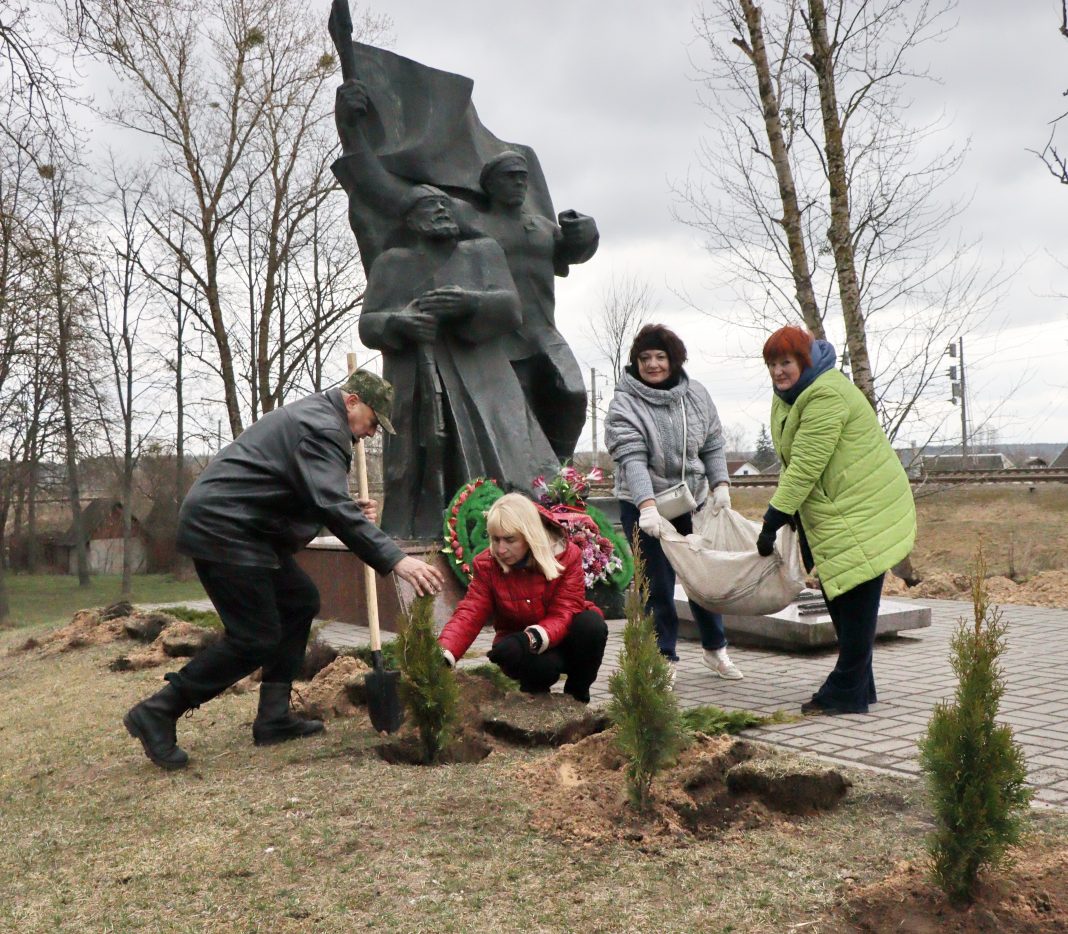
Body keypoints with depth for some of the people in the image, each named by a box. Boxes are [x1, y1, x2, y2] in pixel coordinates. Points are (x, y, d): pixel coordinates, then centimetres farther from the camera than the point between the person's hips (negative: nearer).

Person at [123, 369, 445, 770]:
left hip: (239, 525, 11)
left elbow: (315, 496, 26)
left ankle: (274, 717, 15)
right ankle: (157, 713, -1)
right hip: (221, 526, -11)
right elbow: (331, 507, -27)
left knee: (300, 601, 13)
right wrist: (395, 560, -32)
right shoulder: (323, 427, -14)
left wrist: (353, 509, 6)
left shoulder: (312, 415, 20)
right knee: (256, 637, -9)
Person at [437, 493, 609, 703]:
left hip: (562, 638, 1)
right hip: (519, 647, -1)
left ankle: (577, 694, -5)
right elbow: (469, 615, -23)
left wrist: (530, 638, -44)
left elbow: (563, 615, -23)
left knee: (591, 624, -33)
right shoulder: (487, 565, -13)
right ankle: (534, 692, 3)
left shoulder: (567, 555, -17)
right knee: (543, 665, -36)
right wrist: (443, 654, -43)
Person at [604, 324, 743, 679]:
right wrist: (647, 504, -35)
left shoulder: (696, 394, 2)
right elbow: (632, 459, -24)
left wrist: (720, 484, -7)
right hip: (644, 507, -4)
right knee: (658, 583, 0)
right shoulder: (624, 405, -13)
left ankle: (715, 647, 33)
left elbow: (713, 445, 7)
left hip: (693, 502, 4)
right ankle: (662, 656, 15)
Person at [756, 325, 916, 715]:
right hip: (830, 515, 10)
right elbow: (792, 463, 18)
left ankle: (845, 693, 0)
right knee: (836, 597, 13)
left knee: (856, 602, -6)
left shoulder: (828, 395, -20)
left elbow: (806, 464, -25)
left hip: (863, 511, -10)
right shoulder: (787, 397, 12)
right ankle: (858, 686, 23)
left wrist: (772, 521, -23)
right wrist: (791, 518, 14)